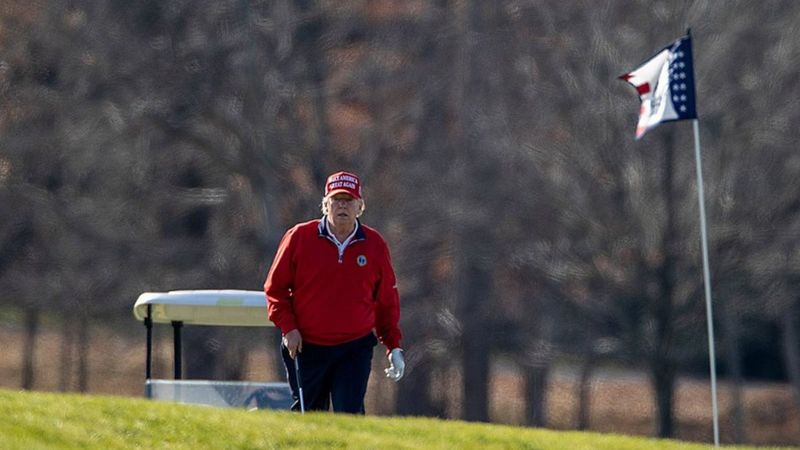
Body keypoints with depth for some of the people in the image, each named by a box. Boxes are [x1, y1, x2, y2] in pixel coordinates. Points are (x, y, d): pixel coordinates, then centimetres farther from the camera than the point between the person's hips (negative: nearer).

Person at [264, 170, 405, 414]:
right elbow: (275, 287, 5)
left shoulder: (375, 245, 4)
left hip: (356, 349, 0)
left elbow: (387, 299, 11)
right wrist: (288, 327, -6)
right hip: (305, 347, 0)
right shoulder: (299, 237, -1)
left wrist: (394, 347, 7)